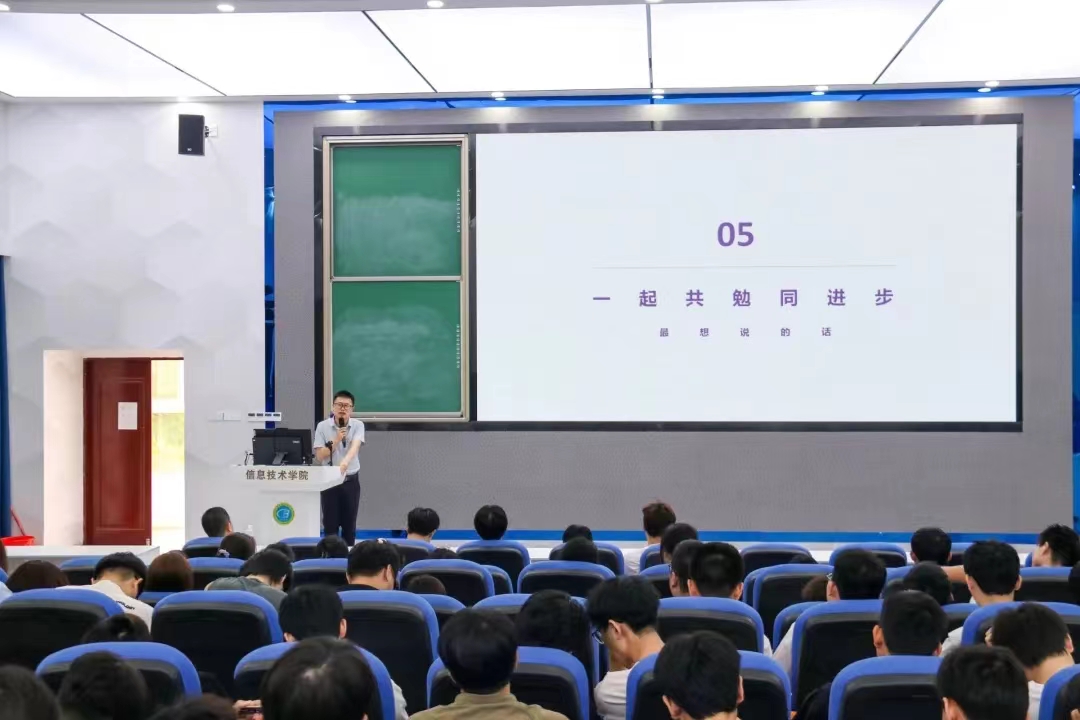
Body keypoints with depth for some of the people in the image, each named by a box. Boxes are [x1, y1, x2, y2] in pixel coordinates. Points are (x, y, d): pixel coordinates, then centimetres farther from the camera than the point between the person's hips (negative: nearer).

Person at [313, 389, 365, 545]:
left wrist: (345, 462, -44)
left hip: (351, 480, 0)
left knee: (349, 524, 5)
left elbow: (355, 446, -24)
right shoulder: (322, 426, -5)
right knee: (330, 523, 1)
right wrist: (335, 441, -19)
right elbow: (319, 457, -7)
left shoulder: (358, 425, -6)